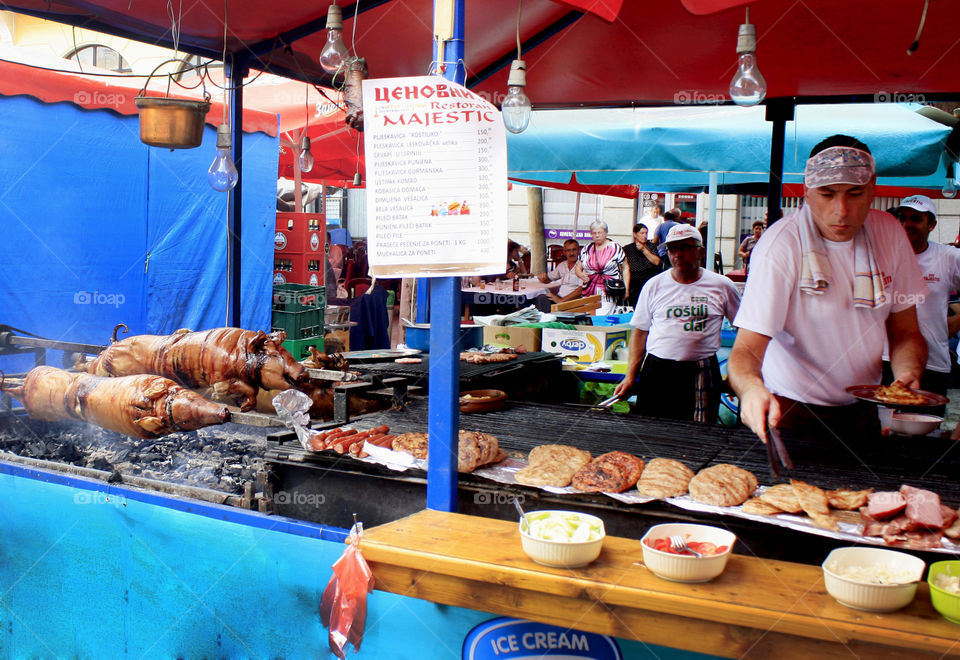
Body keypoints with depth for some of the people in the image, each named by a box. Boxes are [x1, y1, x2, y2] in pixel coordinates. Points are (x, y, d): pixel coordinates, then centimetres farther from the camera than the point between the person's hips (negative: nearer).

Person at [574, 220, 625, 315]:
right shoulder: (587, 249, 13)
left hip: (608, 294, -3)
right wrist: (580, 274, -6)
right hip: (589, 292, 4)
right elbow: (578, 267, 18)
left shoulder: (615, 248, 4)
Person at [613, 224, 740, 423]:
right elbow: (640, 332, 11)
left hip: (701, 373, -1)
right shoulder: (654, 285, 8)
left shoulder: (722, 286, 5)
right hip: (657, 370, 1)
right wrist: (630, 376, 4)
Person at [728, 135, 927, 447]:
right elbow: (747, 348, -28)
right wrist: (752, 387, -50)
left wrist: (908, 373, -15)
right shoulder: (780, 246, -21)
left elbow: (905, 332, 6)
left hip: (861, 410, 5)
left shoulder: (889, 232, -4)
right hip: (790, 412, -5)